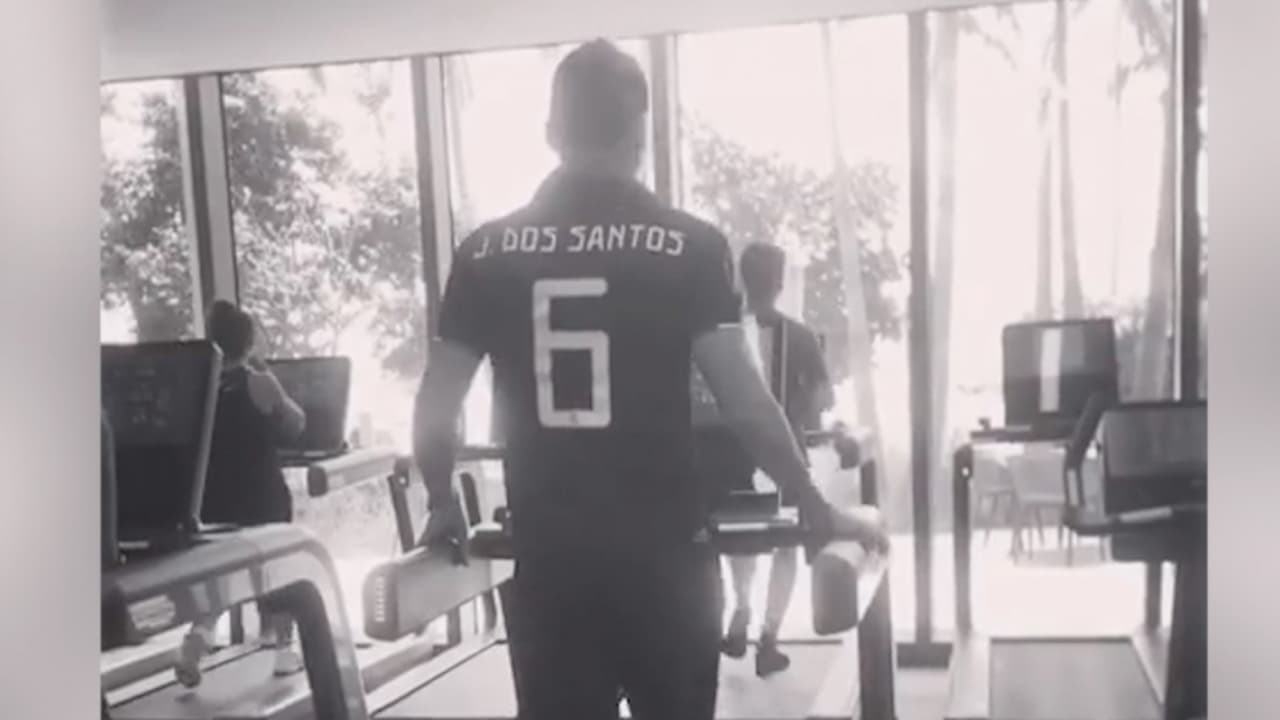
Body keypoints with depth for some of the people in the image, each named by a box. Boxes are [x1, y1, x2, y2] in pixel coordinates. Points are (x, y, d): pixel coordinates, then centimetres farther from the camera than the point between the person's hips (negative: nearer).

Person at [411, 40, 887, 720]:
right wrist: (819, 511, 4)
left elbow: (434, 410, 3)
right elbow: (745, 401, -9)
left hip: (547, 560, 2)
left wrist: (443, 508, 20)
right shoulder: (688, 246, -6)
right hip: (663, 554, -1)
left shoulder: (487, 253, 1)